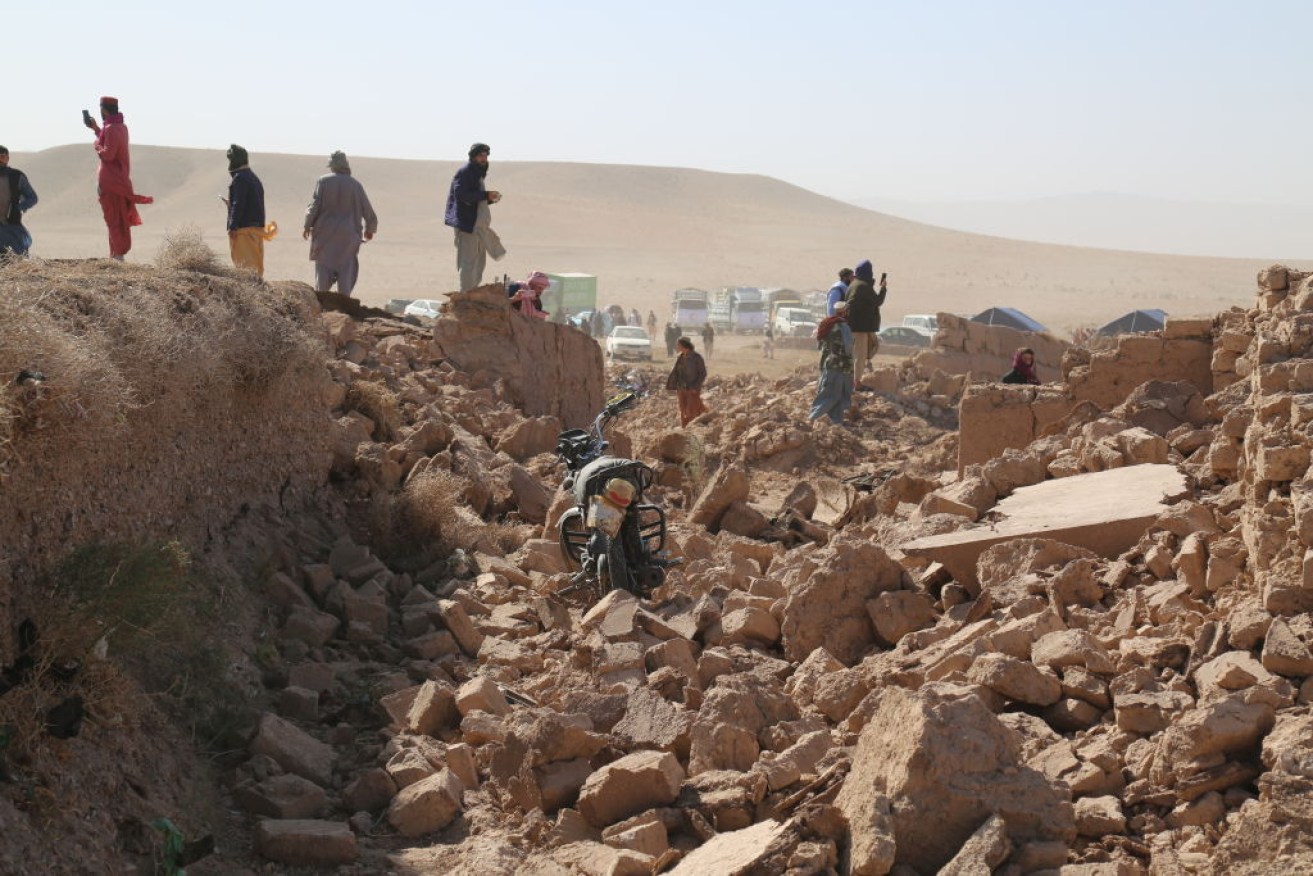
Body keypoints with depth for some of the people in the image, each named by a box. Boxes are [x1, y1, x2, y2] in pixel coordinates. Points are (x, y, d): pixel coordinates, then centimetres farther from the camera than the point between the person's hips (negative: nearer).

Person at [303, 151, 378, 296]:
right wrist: (370, 229, 20)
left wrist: (307, 226, 6)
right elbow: (367, 210, 3)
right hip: (348, 235, 0)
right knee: (346, 269, 5)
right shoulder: (355, 184, -1)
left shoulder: (323, 181, -4)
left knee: (323, 268, 7)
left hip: (325, 234, 0)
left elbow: (314, 206, -7)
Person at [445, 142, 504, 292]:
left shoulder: (478, 173, 20)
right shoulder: (464, 172, -10)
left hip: (478, 224, 10)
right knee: (468, 260, -9)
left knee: (480, 260, 13)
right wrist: (485, 195, -23)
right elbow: (461, 194, -22)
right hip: (466, 223, -10)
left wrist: (489, 199, 8)